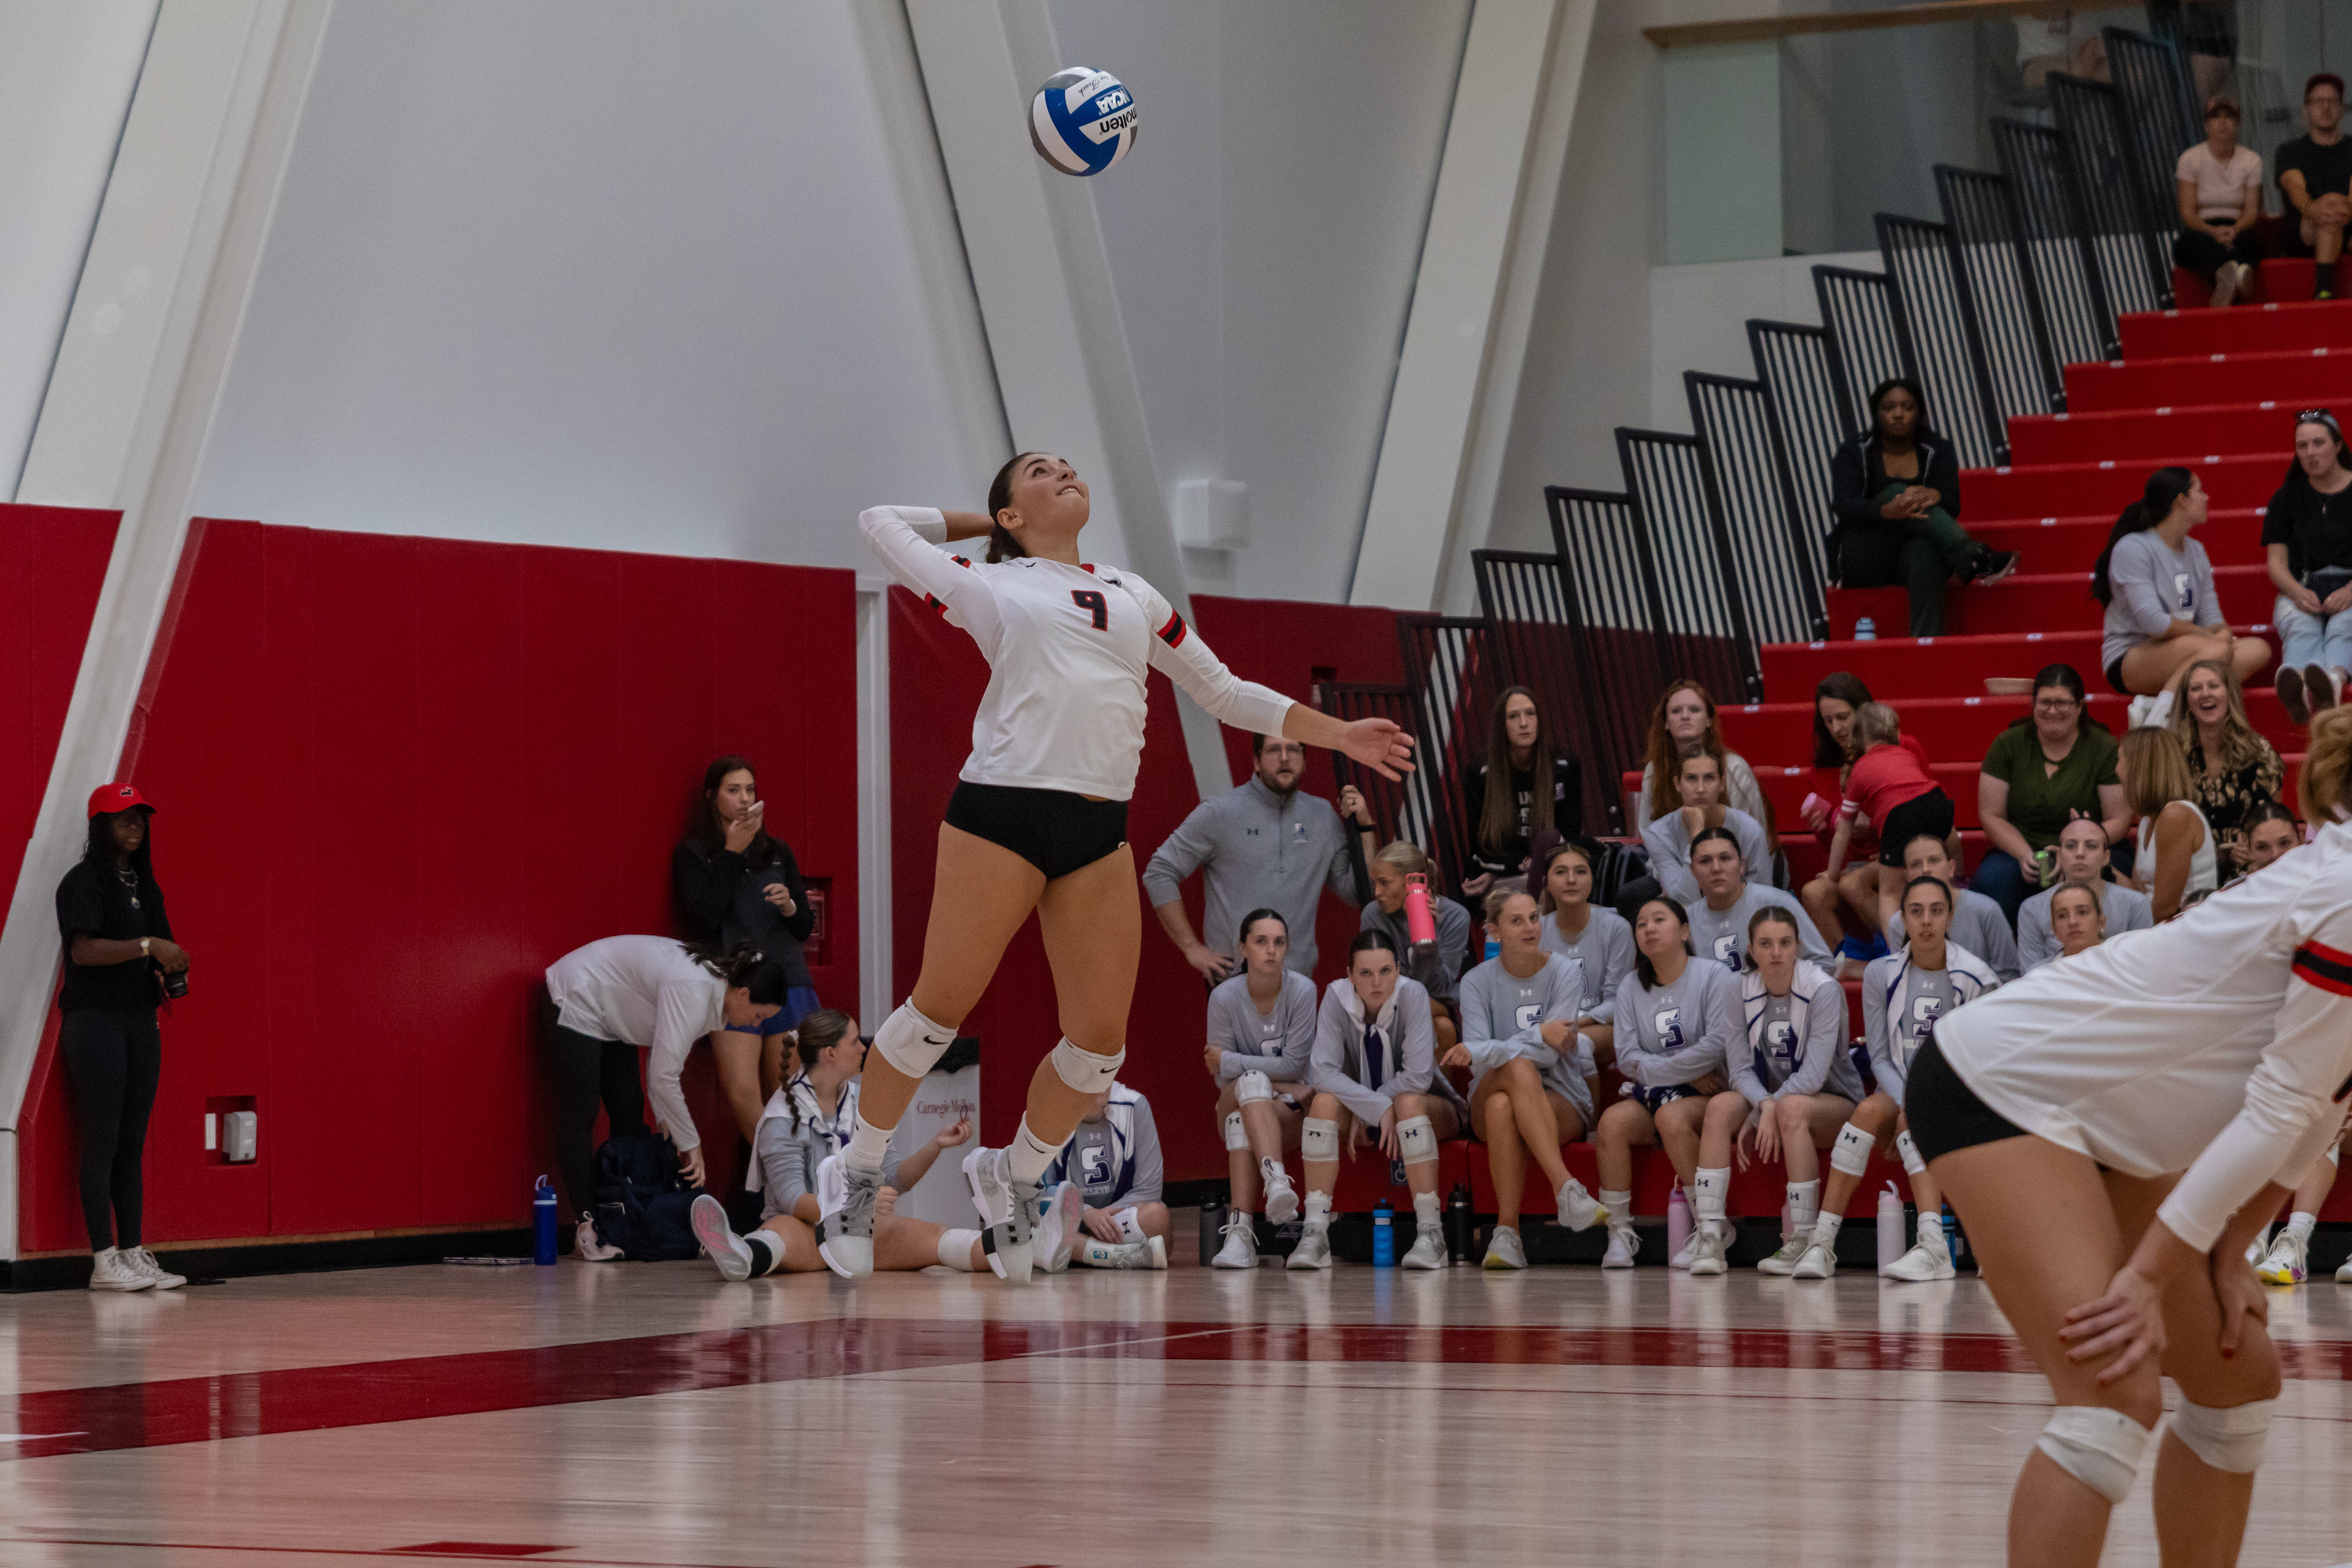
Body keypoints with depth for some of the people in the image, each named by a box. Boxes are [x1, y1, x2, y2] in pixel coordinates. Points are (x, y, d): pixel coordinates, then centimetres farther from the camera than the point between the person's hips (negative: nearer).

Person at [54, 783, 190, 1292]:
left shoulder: (144, 885, 18)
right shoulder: (83, 882, -6)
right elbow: (84, 950, -18)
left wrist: (168, 976, 4)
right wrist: (149, 947, -23)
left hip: (140, 1021, 7)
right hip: (95, 1020, -7)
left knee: (133, 1144, 7)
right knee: (103, 1141, -7)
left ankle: (135, 1255, 8)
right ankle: (104, 1260, -7)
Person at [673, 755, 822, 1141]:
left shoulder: (777, 852, 18)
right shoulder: (693, 853, 8)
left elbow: (806, 928, 17)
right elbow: (706, 917, -8)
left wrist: (790, 906, -6)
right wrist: (731, 854, -6)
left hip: (787, 981, 3)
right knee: (741, 1094, -19)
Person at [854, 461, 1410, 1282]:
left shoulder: (1135, 596, 23)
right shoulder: (987, 587, 11)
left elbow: (1225, 693, 28)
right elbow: (882, 522, 22)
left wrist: (1338, 734, 22)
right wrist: (982, 523, 29)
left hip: (1100, 830, 4)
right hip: (1003, 806, -4)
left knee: (1101, 1041, 0)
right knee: (940, 1006, -6)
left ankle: (1016, 1181, 23)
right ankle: (859, 1179, 11)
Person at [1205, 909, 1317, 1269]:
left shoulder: (1303, 990, -9)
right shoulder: (1224, 997, -6)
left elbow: (1294, 1066, -12)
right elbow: (1223, 1079, -4)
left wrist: (1230, 1062, -14)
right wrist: (1263, 1073, -20)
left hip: (1293, 1108, -1)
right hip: (1237, 1105, 1)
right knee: (1250, 1083, -37)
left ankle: (1240, 1229, -53)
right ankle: (1277, 1181, -60)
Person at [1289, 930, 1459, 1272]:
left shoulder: (1413, 995, -21)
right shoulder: (1337, 997, -14)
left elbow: (1419, 1075, -26)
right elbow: (1324, 1072, -22)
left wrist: (1363, 1113, -20)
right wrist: (1378, 1108, -33)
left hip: (1429, 1107, -2)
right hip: (1359, 1112, 2)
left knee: (1408, 1103, -36)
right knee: (1324, 1103, -28)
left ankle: (1430, 1234, -38)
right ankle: (1315, 1234, -33)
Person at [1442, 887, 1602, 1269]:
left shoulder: (1566, 973, -1)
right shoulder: (1478, 982, 3)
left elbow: (1551, 1051, -13)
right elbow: (1480, 1063, -9)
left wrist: (1479, 1051, -22)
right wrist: (1540, 1035, -22)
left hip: (1561, 1099, -1)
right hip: (1489, 1097, 1)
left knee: (1503, 1106, -37)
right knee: (1519, 1067, -37)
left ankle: (1506, 1230, -44)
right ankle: (1567, 1188, -50)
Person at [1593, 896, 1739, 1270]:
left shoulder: (1715, 977, 1)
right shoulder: (1631, 988, 14)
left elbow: (1717, 1044, -12)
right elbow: (1628, 1058, 3)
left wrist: (1655, 1070, -8)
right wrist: (1690, 1074, -9)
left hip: (1706, 1097, -4)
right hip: (1650, 1096, 4)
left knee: (1671, 1116, -36)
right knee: (1612, 1121, -28)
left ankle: (1710, 1226, -25)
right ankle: (1619, 1233, -21)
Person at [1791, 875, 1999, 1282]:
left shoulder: (1976, 978, -4)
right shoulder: (1881, 974, 3)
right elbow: (1880, 1057, 2)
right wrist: (1908, 1103, -17)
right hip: (1900, 1089, 2)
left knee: (1915, 1125, -34)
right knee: (1870, 1110, -31)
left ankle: (1933, 1247, -52)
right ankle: (1822, 1244, -36)